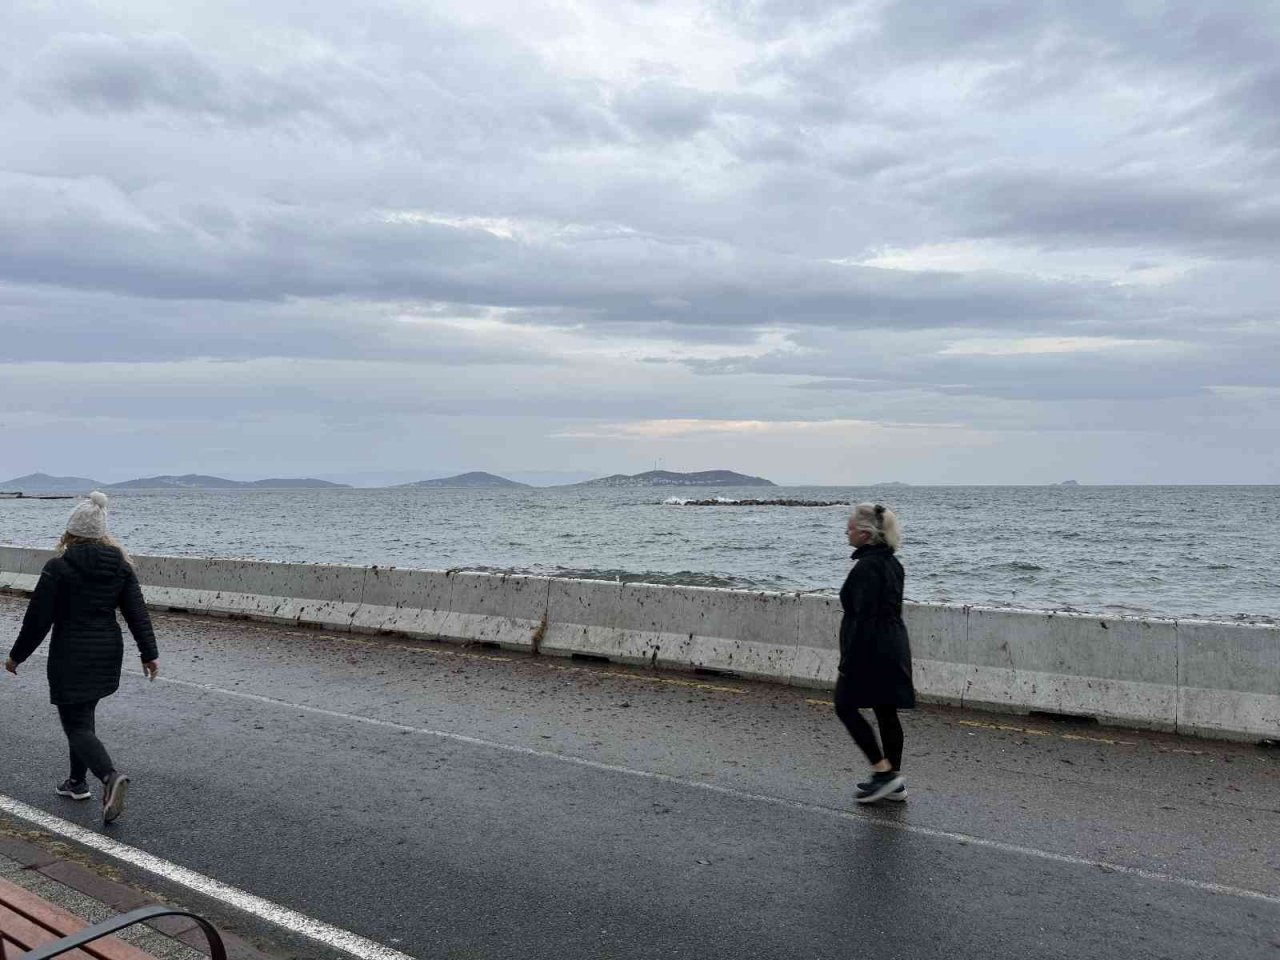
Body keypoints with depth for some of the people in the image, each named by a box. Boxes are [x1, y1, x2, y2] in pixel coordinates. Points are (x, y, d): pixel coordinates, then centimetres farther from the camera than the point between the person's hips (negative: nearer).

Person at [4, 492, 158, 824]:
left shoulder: (58, 567, -13)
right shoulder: (120, 565, 1)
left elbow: (38, 618, -10)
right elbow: (137, 612, -1)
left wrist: (17, 655, 2)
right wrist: (149, 653, 2)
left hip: (71, 656, -6)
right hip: (108, 653, 6)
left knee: (76, 725, -2)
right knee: (83, 715, 23)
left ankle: (110, 776, -25)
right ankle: (77, 781, 31)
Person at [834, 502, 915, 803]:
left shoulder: (866, 567, -18)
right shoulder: (892, 563, 11)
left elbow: (863, 618, -21)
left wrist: (847, 664, -19)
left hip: (870, 651, -9)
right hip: (894, 649, 9)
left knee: (846, 707, 3)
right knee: (887, 712, 13)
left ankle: (884, 771, 2)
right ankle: (894, 782, 19)